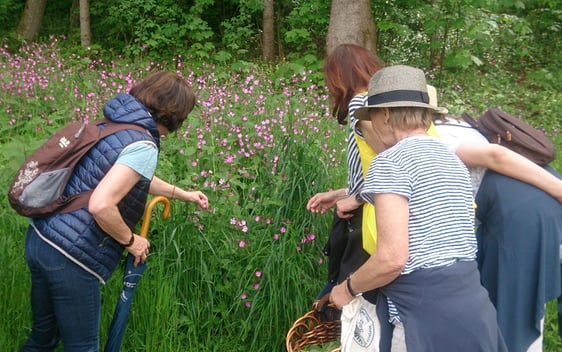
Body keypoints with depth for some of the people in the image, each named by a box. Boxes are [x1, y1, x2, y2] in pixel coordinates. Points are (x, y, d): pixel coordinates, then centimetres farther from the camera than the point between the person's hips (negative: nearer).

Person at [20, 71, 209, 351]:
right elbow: (100, 205, -28)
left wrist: (182, 194, 35)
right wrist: (130, 241, -11)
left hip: (39, 239, 9)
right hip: (69, 260, -9)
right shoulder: (143, 147, -17)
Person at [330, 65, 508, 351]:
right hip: (475, 310, 8)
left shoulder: (390, 162, -11)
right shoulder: (454, 162, 15)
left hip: (429, 320, -8)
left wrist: (348, 288, -2)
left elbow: (392, 258, -19)